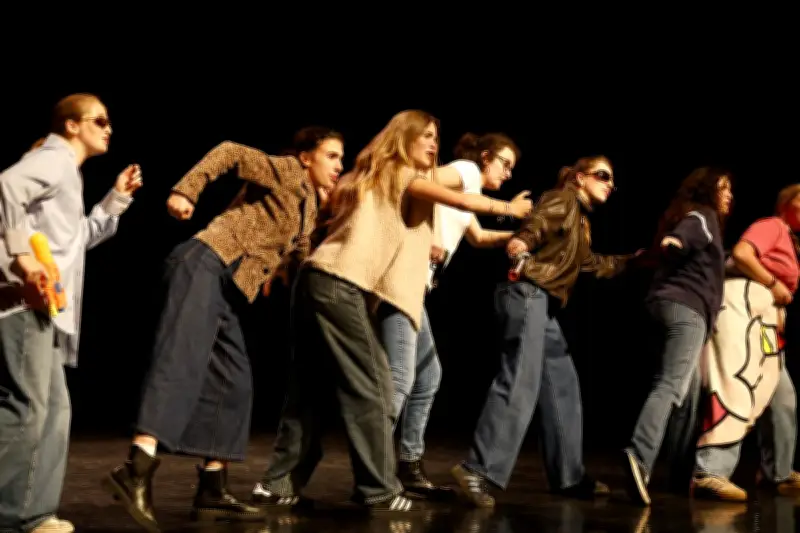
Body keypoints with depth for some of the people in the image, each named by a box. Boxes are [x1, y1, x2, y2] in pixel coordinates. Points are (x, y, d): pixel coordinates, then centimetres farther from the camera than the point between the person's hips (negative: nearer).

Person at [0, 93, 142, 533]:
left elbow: (81, 237, 34)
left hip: (43, 304, 11)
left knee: (54, 408, 10)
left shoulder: (67, 172, 25)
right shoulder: (54, 158, -5)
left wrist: (118, 197, 26)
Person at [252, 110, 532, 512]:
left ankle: (279, 483, 8)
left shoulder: (374, 178, 28)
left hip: (319, 281, 9)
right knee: (367, 389, -6)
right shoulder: (401, 175, 3)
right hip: (340, 286, -9)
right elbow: (460, 200, -3)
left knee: (310, 390, 9)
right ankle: (379, 489, -4)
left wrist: (422, 247, 23)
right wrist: (509, 208, 10)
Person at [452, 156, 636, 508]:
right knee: (521, 383, -20)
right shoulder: (564, 200, 0)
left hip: (543, 304, 10)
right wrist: (523, 240, -41)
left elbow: (593, 264, 40)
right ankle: (478, 470, -26)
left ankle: (569, 476, 17)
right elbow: (540, 220, -21)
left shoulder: (581, 221, 28)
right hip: (526, 293, -10)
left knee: (562, 387, 11)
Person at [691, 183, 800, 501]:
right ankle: (710, 473, -31)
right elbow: (741, 254, -17)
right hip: (741, 305, -11)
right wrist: (773, 285, -11)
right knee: (736, 388, -22)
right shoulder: (772, 225, 0)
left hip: (762, 320, 11)